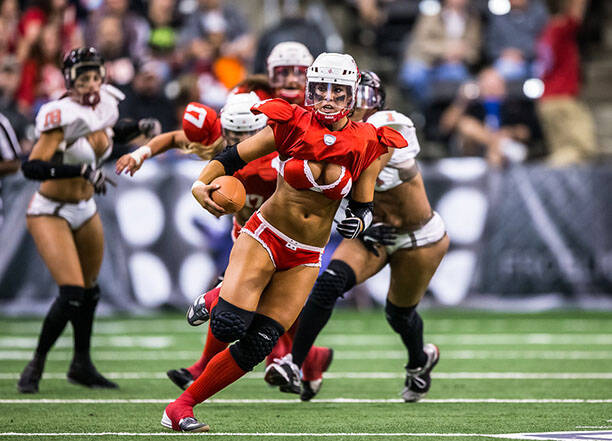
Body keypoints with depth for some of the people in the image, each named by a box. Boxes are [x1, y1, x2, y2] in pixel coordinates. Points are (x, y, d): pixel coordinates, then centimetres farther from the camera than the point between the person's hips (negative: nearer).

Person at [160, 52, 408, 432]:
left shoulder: (365, 146, -1)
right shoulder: (293, 125, -7)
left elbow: (363, 206, 8)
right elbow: (233, 157, -3)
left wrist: (358, 221, -16)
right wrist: (201, 184, -20)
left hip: (306, 258, 2)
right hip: (265, 237, -2)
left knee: (257, 346, -6)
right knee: (230, 326, -22)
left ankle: (183, 406, 6)